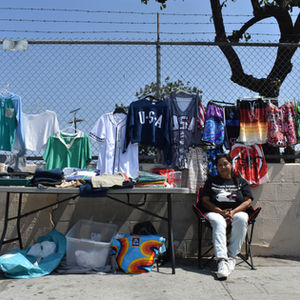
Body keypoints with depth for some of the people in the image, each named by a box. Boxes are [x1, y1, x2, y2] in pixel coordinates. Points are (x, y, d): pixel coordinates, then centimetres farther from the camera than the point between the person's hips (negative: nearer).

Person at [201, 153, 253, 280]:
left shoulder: (241, 182, 17)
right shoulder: (211, 181, 16)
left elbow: (248, 201, 6)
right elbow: (205, 201, 5)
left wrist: (233, 212, -13)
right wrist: (222, 212, -11)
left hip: (237, 212, 1)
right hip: (215, 212, -1)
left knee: (241, 219, -34)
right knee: (219, 223, -36)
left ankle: (232, 256, -29)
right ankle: (222, 260, -47)